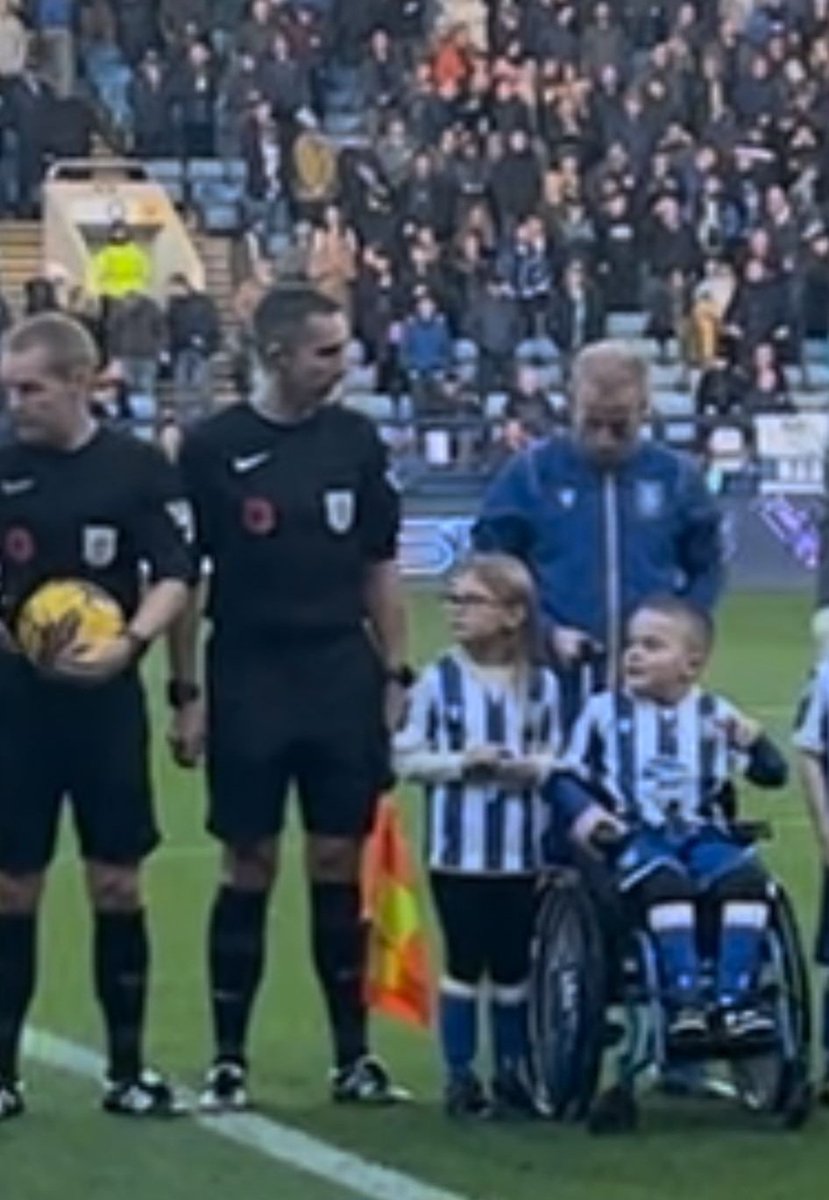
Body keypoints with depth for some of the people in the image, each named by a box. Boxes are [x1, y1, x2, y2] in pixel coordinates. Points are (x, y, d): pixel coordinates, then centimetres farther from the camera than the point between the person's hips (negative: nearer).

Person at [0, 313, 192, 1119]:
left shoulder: (137, 469, -3)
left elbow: (175, 576, -6)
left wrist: (129, 643, -22)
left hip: (106, 699, -1)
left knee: (117, 881, 4)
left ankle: (127, 1070, 13)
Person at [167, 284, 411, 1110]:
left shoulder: (355, 440, 5)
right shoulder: (214, 448, -5)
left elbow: (379, 568, 11)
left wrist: (395, 672, 5)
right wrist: (184, 693, -5)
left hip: (343, 675, 3)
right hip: (248, 679, -3)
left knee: (340, 863, 5)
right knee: (250, 866, 1)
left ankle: (353, 1055, 12)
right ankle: (229, 1058, 9)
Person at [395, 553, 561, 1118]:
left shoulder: (541, 684, 1)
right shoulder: (438, 680, -3)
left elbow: (556, 757, 7)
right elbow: (407, 756, -2)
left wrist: (532, 767, -14)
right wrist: (460, 762, -15)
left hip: (520, 852, 1)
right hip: (457, 850, -1)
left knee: (513, 964, 9)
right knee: (464, 961, 4)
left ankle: (513, 1071, 21)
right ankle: (460, 1075, 12)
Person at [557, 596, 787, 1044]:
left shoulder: (715, 713, 12)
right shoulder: (604, 711, 7)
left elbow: (773, 774, 12)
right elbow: (566, 775, 7)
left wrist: (752, 739, -8)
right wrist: (583, 811, -13)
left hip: (704, 834, 3)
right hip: (636, 835, -2)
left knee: (746, 876, -27)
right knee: (666, 880, -35)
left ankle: (733, 996, -28)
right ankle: (683, 997, -37)